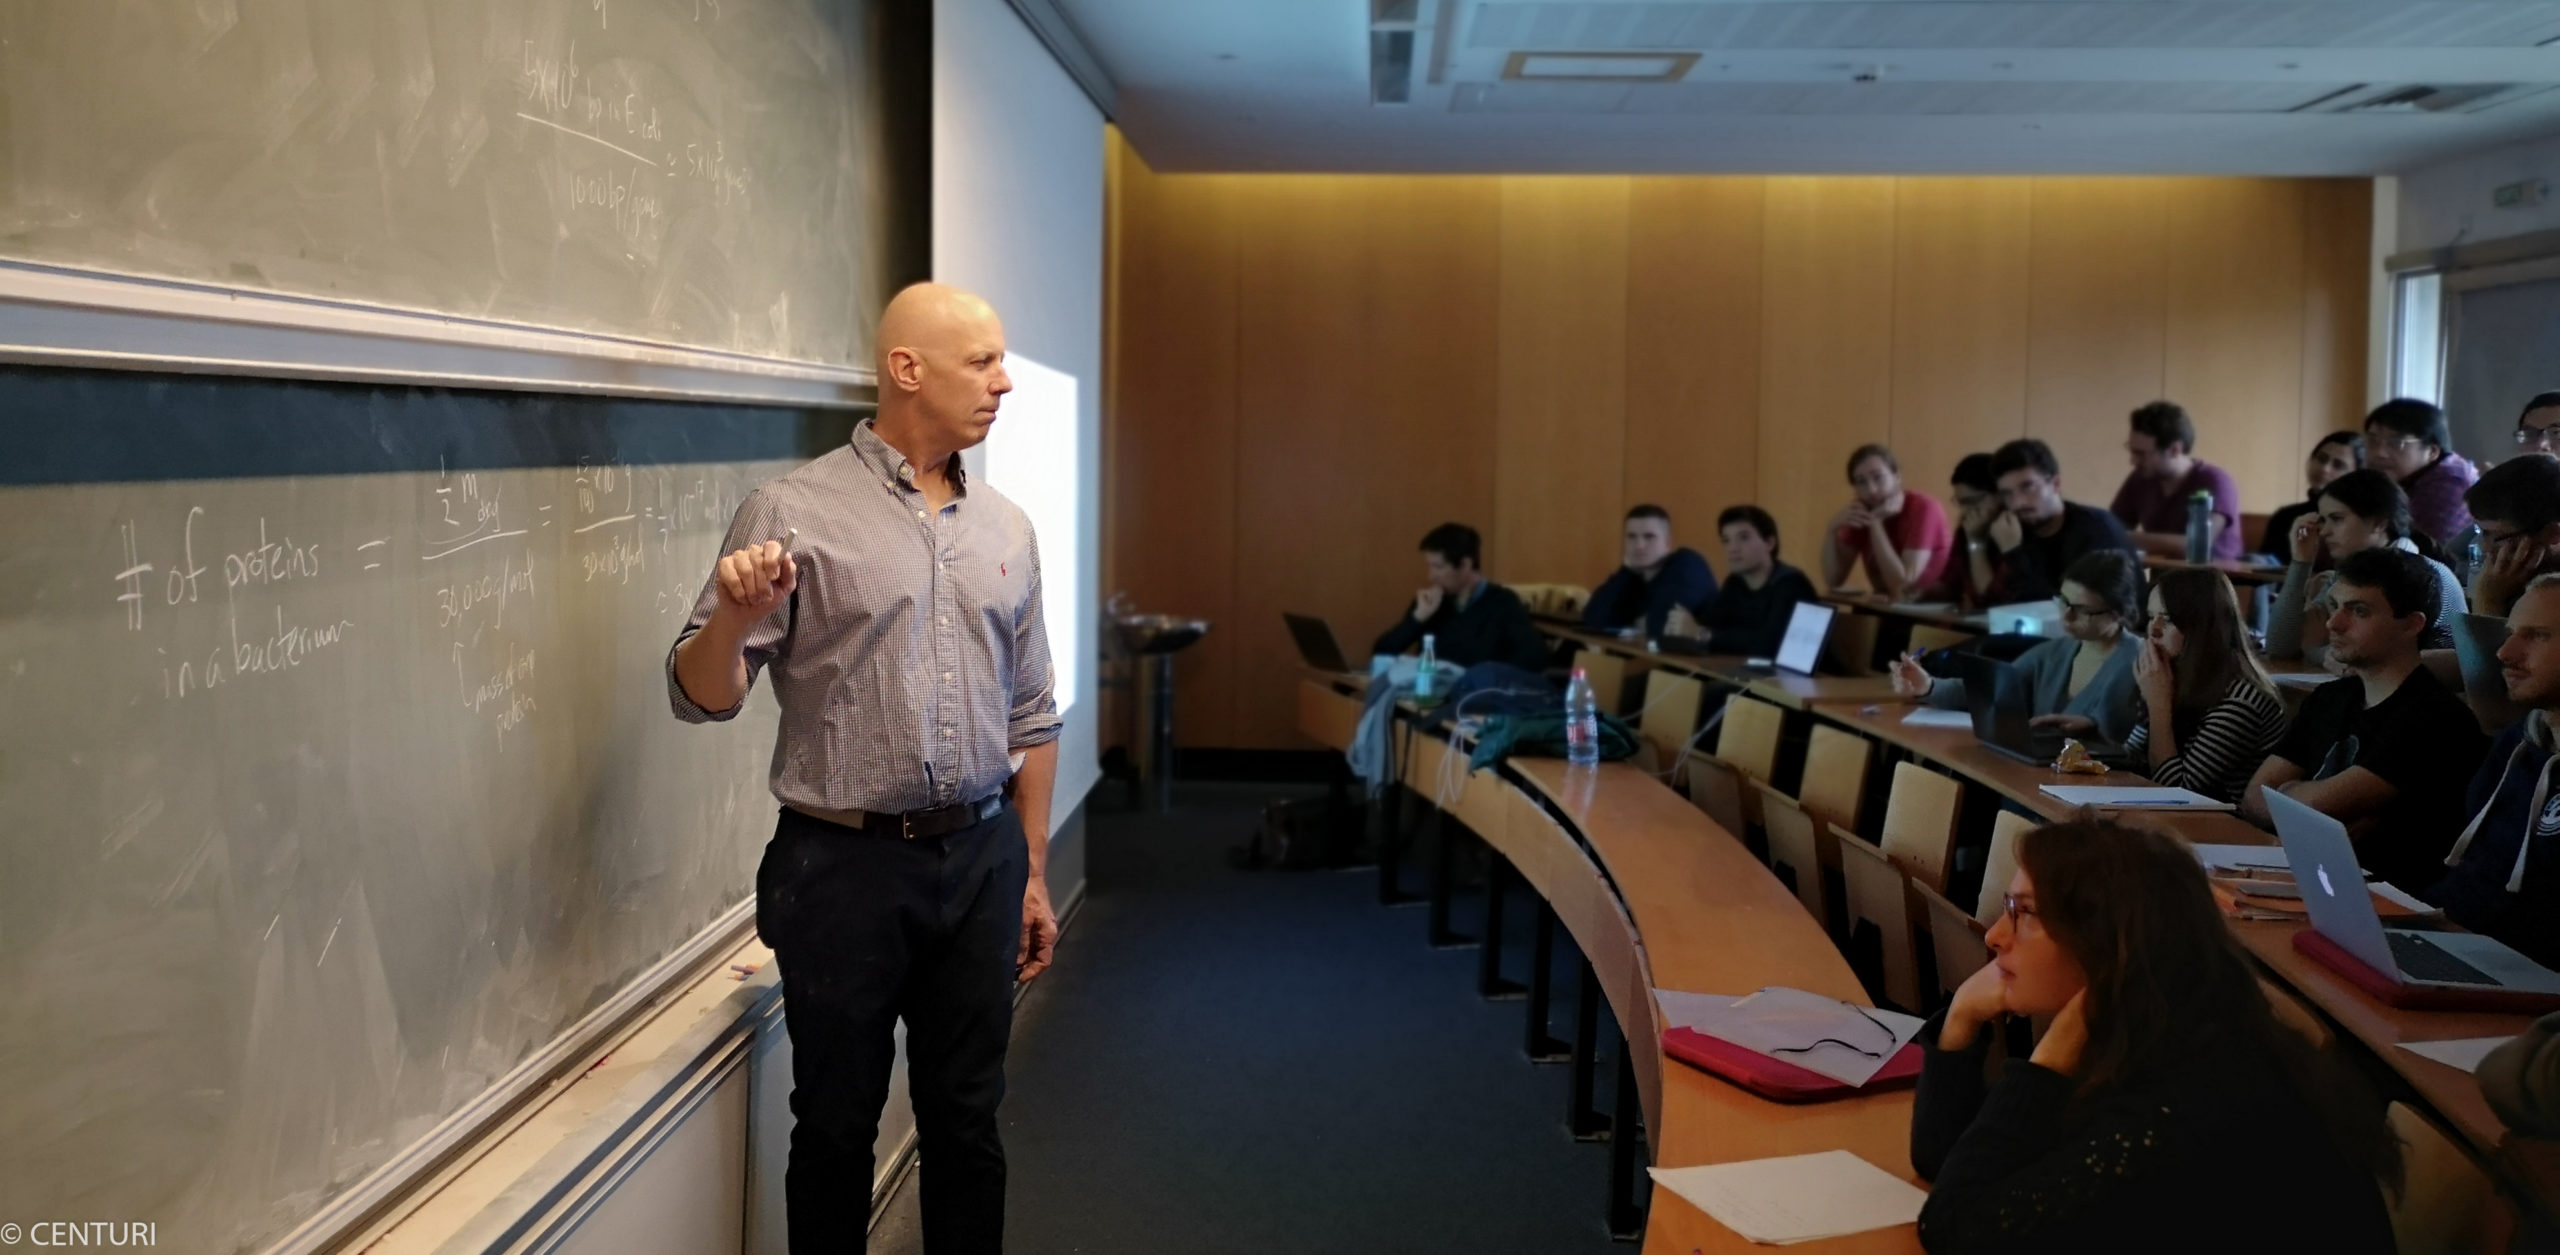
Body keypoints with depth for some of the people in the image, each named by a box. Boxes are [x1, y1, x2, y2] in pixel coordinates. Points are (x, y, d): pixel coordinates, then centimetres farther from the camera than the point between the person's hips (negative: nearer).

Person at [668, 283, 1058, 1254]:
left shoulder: (1006, 529, 7)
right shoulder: (793, 512, -8)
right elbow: (702, 697, -9)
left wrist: (1033, 874, 12)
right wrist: (735, 616, -30)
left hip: (981, 860, 4)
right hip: (843, 869, -4)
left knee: (967, 1119, 14)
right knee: (836, 1126, 10)